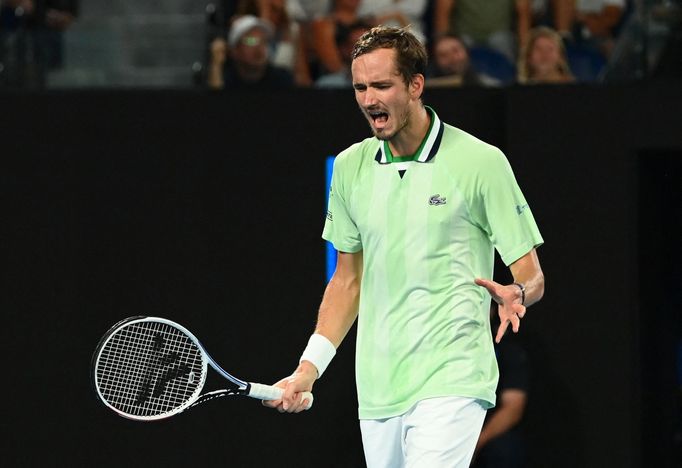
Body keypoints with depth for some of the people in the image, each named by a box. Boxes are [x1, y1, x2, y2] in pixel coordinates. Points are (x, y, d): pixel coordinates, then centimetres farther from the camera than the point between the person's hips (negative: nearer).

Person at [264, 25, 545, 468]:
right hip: (377, 392, 5)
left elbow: (532, 277, -1)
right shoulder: (350, 167, 10)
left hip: (452, 385, -5)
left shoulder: (481, 161, -4)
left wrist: (516, 294, -24)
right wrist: (308, 369, 13)